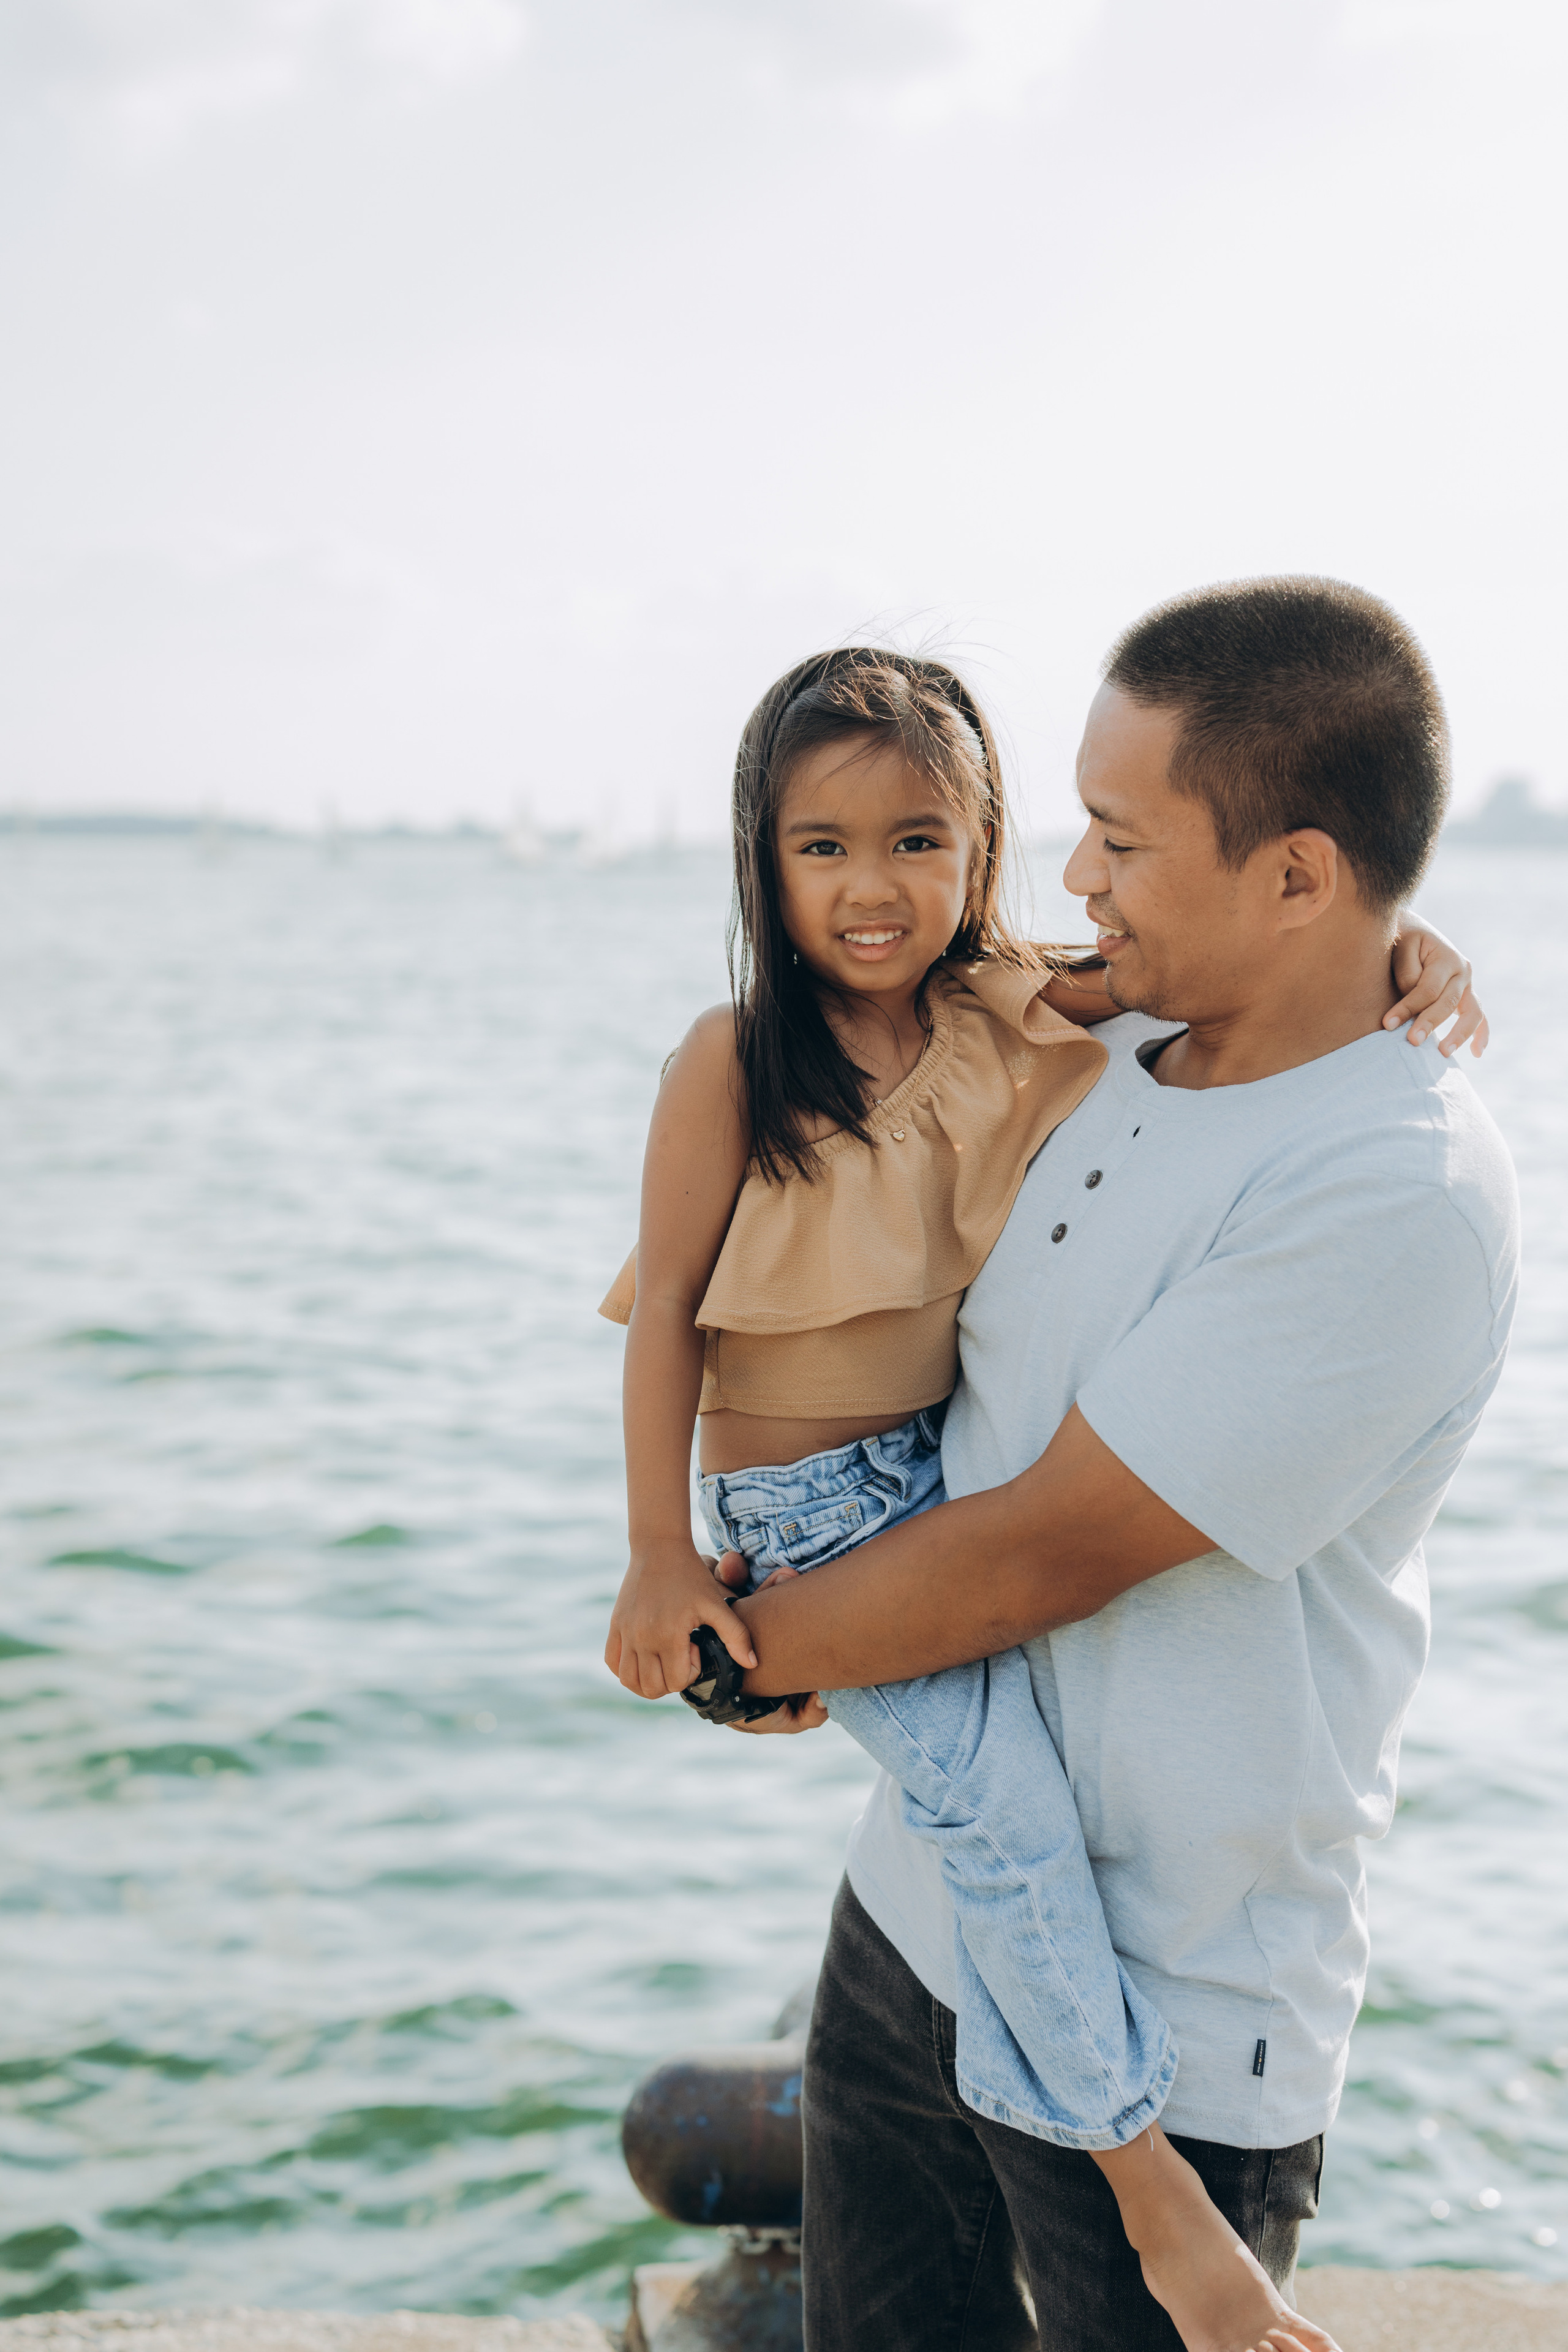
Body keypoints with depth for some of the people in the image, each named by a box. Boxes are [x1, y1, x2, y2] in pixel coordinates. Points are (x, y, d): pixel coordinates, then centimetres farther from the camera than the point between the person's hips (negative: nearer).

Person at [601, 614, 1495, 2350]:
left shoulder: (1015, 1017, -1)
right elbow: (666, 1308, -8)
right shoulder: (734, 1065, -13)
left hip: (965, 1461, 7)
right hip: (811, 1503, -6)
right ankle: (1150, 2189, -9)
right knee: (1004, 1799, -20)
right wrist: (660, 1559, -9)